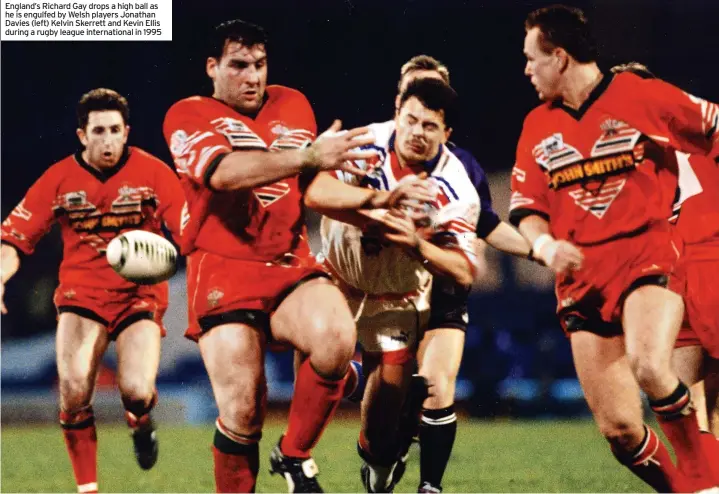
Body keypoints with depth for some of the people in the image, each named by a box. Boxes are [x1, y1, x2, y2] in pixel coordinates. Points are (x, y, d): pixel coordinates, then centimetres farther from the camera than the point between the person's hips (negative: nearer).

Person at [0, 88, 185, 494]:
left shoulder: (152, 172, -5)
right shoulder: (59, 179, -1)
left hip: (140, 296, -1)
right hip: (81, 296, 1)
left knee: (137, 392, -20)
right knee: (74, 390, -19)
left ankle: (141, 423, 20)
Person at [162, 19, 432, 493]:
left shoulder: (293, 106, 15)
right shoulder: (189, 116, -1)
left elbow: (315, 188, 14)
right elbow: (225, 172, -22)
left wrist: (376, 199, -3)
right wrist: (308, 155, -35)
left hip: (292, 267, 4)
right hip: (225, 273, -3)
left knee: (337, 338, -28)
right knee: (242, 414, -13)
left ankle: (294, 456, -4)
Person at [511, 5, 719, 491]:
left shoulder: (641, 96, -3)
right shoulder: (537, 127, 10)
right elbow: (526, 209, 13)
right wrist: (546, 246, -8)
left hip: (646, 255, -4)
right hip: (582, 275, 4)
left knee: (649, 365, -32)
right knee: (619, 428, -5)